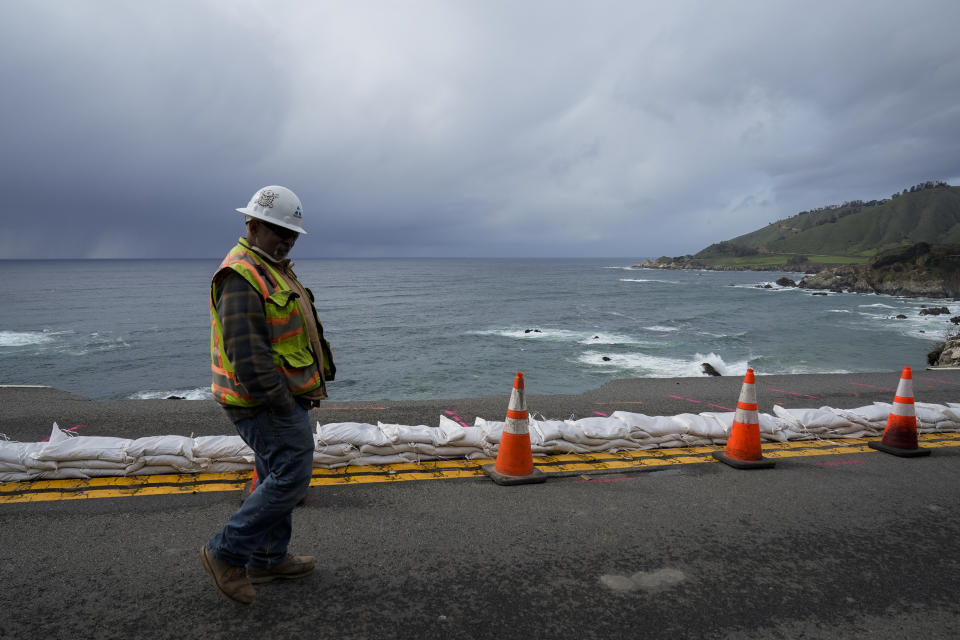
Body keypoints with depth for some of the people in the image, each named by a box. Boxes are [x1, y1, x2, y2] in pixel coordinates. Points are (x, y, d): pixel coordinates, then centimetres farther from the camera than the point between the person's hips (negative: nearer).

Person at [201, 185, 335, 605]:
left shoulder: (272, 270, 15)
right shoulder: (241, 276, -19)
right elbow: (247, 352, -26)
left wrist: (321, 371, 19)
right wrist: (281, 403, -23)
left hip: (281, 396, 11)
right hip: (265, 400, -11)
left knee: (277, 476, 17)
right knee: (291, 476, -8)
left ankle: (267, 559, 29)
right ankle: (225, 554, 5)